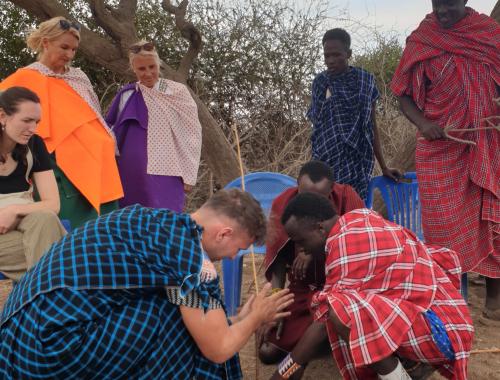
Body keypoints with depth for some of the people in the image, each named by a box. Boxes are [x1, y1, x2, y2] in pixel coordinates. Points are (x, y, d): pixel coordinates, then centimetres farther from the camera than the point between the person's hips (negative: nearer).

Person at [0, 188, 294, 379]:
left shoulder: (157, 222, 13)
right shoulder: (189, 247, -12)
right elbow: (218, 349, -5)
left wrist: (239, 320, 33)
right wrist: (256, 317, 13)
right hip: (51, 339, -9)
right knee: (182, 319, -6)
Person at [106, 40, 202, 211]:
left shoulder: (178, 92, 1)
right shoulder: (126, 94, 9)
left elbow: (192, 133, 2)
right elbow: (111, 129, 19)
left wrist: (188, 175, -1)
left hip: (164, 173, -3)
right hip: (130, 173, 3)